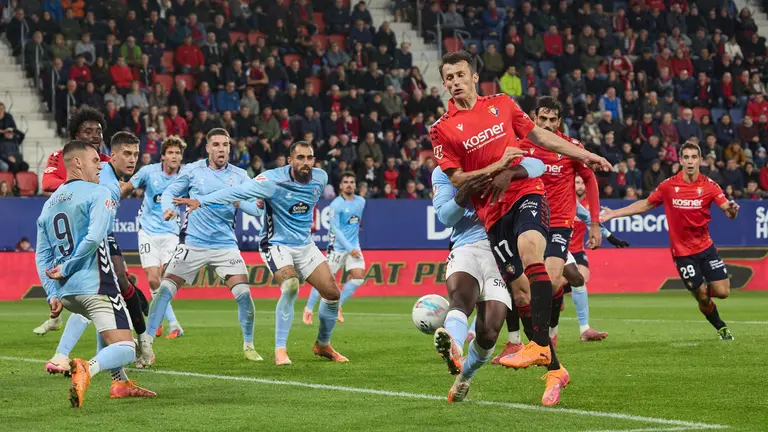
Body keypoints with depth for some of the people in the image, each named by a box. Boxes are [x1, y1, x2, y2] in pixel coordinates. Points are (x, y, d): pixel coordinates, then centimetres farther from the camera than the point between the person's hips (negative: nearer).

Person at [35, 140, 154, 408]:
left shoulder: (49, 205, 18)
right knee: (125, 349, -12)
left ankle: (120, 382, 27)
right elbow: (94, 237, -19)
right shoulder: (98, 193, -4)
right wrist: (67, 268, -11)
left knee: (106, 325, 35)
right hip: (94, 285, -8)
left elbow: (42, 256, 14)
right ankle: (88, 368, -41)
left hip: (64, 291, 8)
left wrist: (52, 293, 10)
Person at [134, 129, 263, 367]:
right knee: (165, 289, -11)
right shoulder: (192, 170, 0)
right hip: (192, 243, -1)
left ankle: (249, 346, 9)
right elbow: (169, 192, 7)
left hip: (225, 245, 1)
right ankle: (145, 343, -5)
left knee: (243, 293, -9)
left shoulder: (239, 176, 2)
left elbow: (256, 208, -5)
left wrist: (239, 202, -27)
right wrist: (168, 209, -14)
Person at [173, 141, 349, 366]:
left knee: (332, 294, 1)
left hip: (305, 245, 6)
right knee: (291, 287, -29)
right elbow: (239, 191, -30)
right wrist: (201, 201, -37)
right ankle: (280, 350, -20)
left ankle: (323, 345, 25)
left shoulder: (320, 178, -4)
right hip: (277, 244, -6)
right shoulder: (274, 180, -22)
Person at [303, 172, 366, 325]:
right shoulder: (336, 204, -13)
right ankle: (308, 309, 14)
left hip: (353, 247, 5)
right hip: (337, 247, -5)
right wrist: (349, 249, -21)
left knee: (359, 276, -10)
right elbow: (335, 229, -16)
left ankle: (337, 306, 5)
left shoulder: (361, 202, 7)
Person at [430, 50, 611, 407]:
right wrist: (498, 166, -12)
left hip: (526, 193, -1)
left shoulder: (502, 104, 10)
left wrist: (584, 156, 17)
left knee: (530, 253, -31)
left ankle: (540, 345, -35)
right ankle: (553, 368, 7)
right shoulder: (442, 129, 3)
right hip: (492, 212, 1)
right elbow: (457, 180, -1)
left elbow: (540, 135, 19)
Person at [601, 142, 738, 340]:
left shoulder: (708, 185, -5)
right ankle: (721, 327, 26)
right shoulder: (669, 186, -5)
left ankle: (705, 288, 30)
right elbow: (645, 205, 8)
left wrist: (732, 209, -39)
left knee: (722, 292, -5)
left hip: (706, 247, 1)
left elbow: (727, 209, -13)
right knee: (702, 298, -1)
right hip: (682, 251, -1)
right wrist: (614, 214, 6)